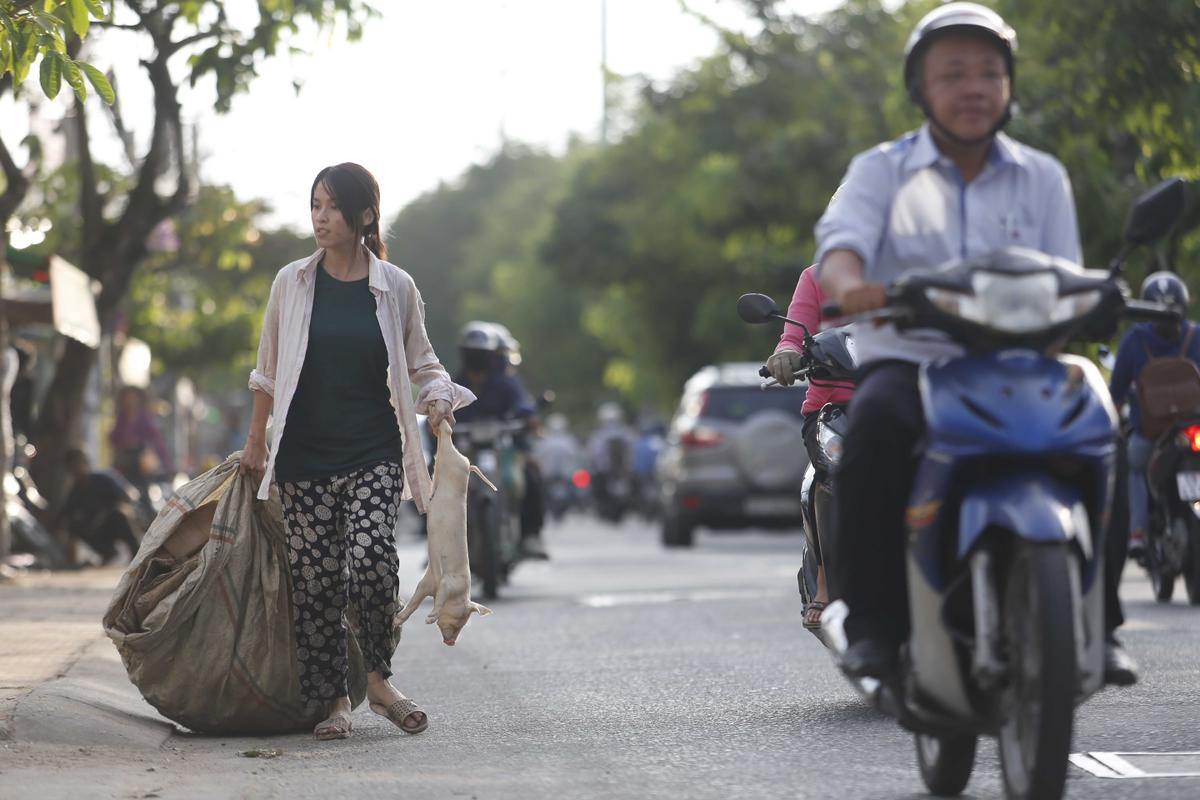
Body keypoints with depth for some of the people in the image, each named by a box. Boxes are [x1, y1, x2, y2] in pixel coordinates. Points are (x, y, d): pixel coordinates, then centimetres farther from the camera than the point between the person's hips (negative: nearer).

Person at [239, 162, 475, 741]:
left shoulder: (395, 287, 2)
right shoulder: (292, 283, 4)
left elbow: (421, 363, 13)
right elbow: (268, 372, 15)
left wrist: (437, 398, -8)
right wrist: (255, 442, 18)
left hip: (373, 454, -1)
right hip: (305, 456, 1)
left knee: (369, 559, -20)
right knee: (315, 578, -1)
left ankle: (378, 678, 0)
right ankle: (330, 700, 11)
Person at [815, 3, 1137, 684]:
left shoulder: (1043, 177, 15)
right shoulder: (882, 170, 8)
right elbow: (841, 241, -11)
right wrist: (850, 286, -36)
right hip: (909, 359, -1)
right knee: (877, 421, -37)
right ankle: (874, 619, -28)